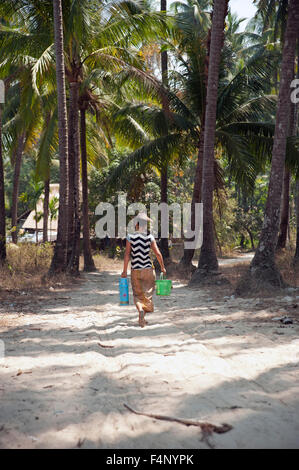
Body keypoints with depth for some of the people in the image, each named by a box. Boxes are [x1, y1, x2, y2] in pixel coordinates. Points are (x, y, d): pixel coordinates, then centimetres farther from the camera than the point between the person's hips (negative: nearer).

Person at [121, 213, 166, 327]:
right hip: (148, 270, 0)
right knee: (147, 293, 14)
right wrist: (162, 267, 7)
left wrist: (124, 270, -3)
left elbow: (127, 254, -10)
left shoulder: (130, 237, -8)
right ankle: (142, 318, 12)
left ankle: (140, 310, -13)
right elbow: (158, 254, -7)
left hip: (135, 270, 0)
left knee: (137, 294, 14)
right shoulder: (149, 237, -6)